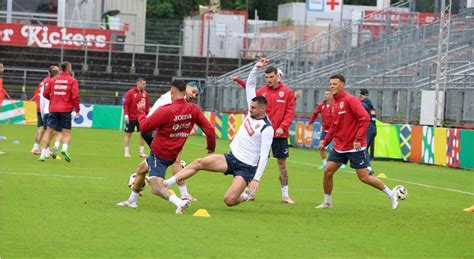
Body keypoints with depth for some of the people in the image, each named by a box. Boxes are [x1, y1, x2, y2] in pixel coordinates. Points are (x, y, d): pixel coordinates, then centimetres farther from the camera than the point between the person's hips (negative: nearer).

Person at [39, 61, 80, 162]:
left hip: (53, 109, 3)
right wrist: (77, 110, -3)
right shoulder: (72, 81, -2)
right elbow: (75, 96, -11)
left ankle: (43, 152, 1)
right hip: (66, 110, -3)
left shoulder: (53, 80, 9)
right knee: (67, 133, 3)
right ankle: (65, 148, -22)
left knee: (49, 131, 8)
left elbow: (45, 93, 10)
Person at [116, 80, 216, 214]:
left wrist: (141, 110, 2)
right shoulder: (193, 109, -7)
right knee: (141, 168, 31)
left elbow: (144, 126, -16)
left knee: (156, 188, -16)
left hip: (158, 154, -8)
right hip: (172, 155, 8)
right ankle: (132, 201, 44)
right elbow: (209, 129, -6)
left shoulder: (165, 111, -24)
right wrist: (211, 146, 12)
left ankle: (179, 202, -36)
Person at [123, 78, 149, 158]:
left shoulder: (145, 93, 6)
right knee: (128, 134, 2)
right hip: (131, 118, -4)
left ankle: (142, 152, 13)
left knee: (142, 134, 4)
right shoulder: (130, 93, -7)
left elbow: (147, 106, 11)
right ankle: (126, 152, 9)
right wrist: (126, 115, -16)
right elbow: (126, 105, -9)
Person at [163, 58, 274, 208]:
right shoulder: (252, 113, 4)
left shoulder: (267, 129, -17)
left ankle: (247, 196, 16)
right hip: (232, 157, 7)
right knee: (200, 162, -15)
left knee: (229, 201, -18)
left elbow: (264, 156, -19)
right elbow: (249, 86, 8)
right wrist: (256, 68, -4)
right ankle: (169, 182, -18)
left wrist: (257, 179, -25)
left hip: (247, 167, -7)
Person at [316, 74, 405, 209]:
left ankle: (391, 194, 11)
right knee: (327, 171, -1)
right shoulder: (335, 103, 11)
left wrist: (358, 139, -26)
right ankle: (327, 202, 15)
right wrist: (325, 141, 19)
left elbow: (365, 118, -22)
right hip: (339, 146, 7)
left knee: (364, 177, -5)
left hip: (355, 147, -7)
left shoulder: (350, 100, -14)